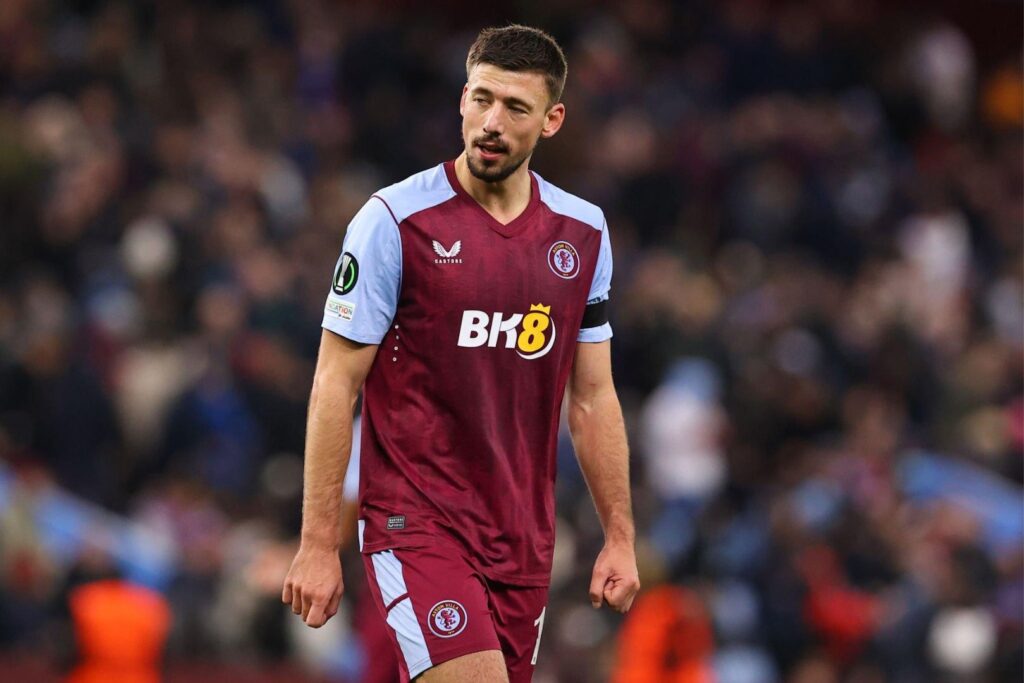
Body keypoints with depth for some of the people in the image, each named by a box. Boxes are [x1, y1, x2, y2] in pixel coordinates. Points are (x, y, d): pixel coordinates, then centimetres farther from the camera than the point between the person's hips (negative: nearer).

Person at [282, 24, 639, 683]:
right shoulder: (394, 220, -8)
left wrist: (620, 538, 10)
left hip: (524, 539, 5)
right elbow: (335, 386, -7)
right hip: (414, 522, -5)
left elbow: (593, 396, 14)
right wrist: (318, 543, -11)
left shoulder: (582, 232, 7)